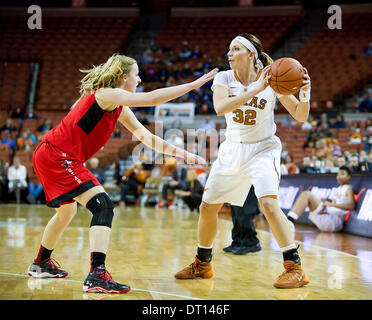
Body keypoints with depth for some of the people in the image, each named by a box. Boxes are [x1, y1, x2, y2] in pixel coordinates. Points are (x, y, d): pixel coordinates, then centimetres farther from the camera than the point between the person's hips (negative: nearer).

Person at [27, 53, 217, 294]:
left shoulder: (120, 109, 14)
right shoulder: (105, 94, -14)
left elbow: (147, 137, 16)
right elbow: (151, 98, -25)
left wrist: (182, 154, 12)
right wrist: (194, 84, -22)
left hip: (50, 157, 11)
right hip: (57, 156, -11)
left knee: (67, 211, 27)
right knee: (103, 206, -17)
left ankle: (41, 264, 46)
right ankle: (97, 276, -25)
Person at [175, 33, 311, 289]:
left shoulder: (272, 80, -11)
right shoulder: (224, 78, -6)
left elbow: (300, 117, -9)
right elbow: (220, 107, -26)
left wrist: (305, 95, -29)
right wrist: (256, 90, -33)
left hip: (262, 150, -4)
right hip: (232, 150, 4)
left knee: (268, 203, -26)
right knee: (207, 206, 8)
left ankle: (295, 268, -15)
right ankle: (203, 264, 29)